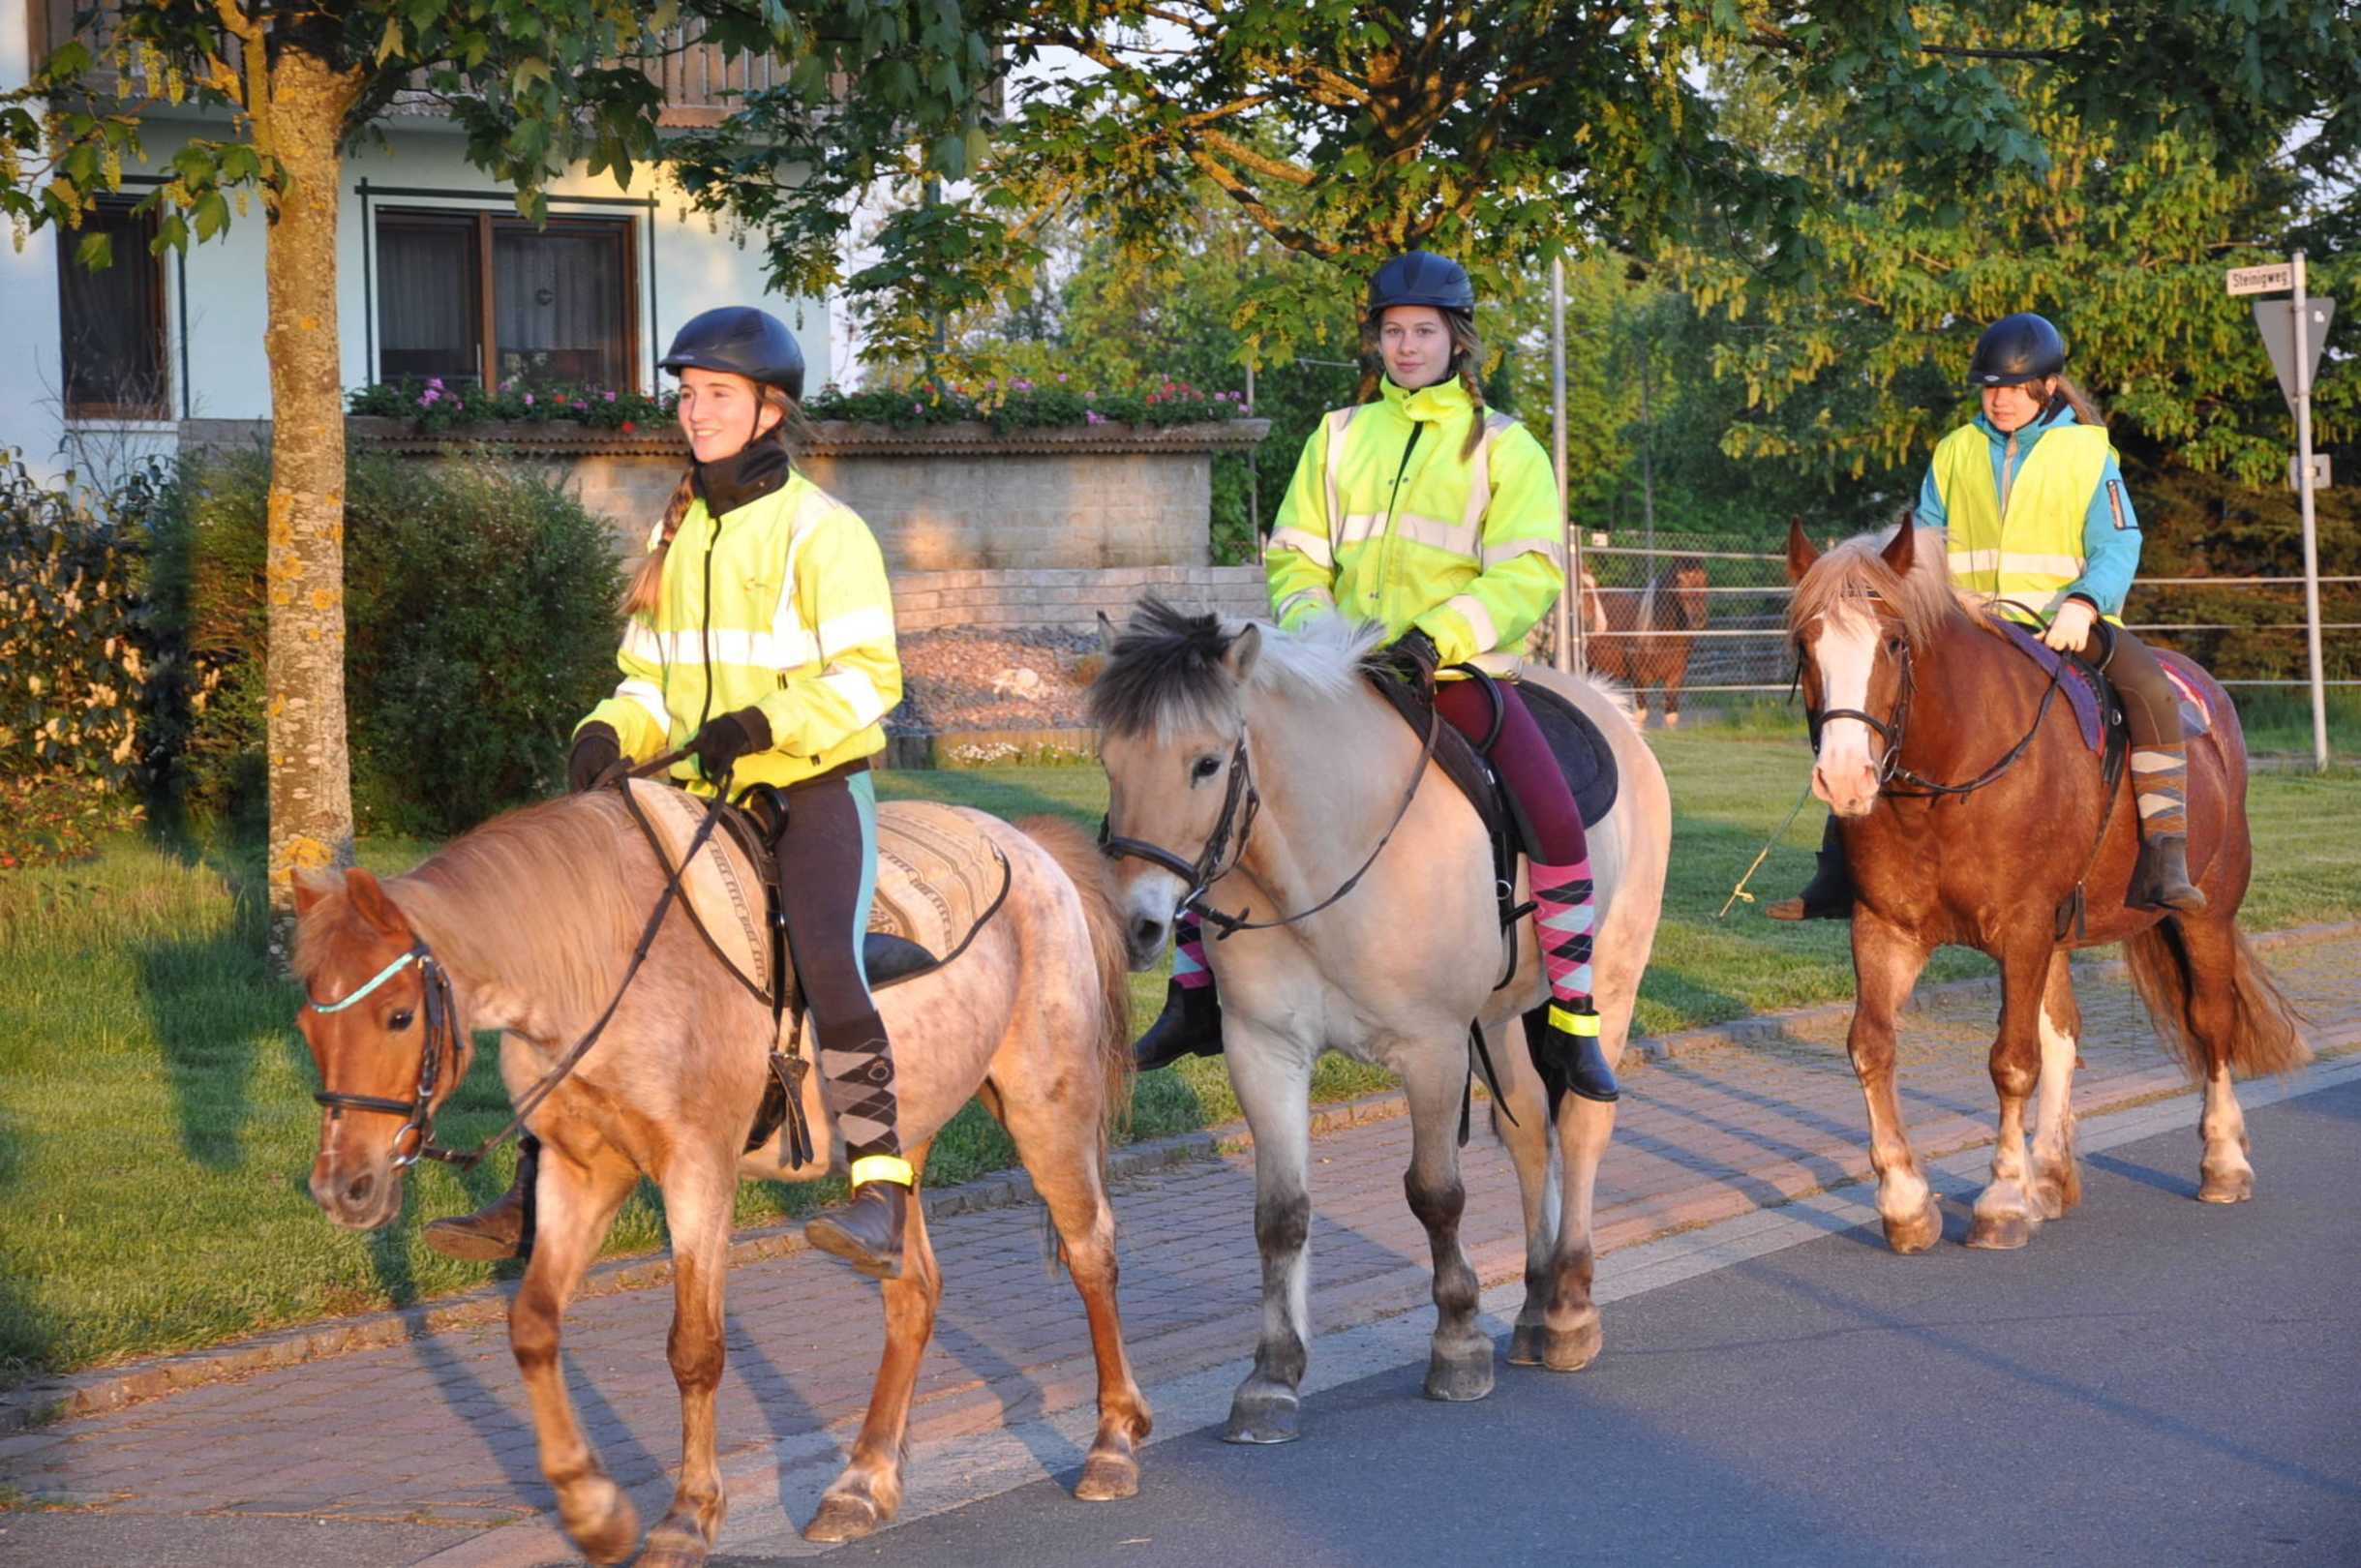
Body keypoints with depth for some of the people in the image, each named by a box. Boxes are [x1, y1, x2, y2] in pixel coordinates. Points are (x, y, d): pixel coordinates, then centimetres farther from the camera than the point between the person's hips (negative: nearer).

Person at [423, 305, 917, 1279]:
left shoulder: (821, 532, -7)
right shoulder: (676, 537, 14)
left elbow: (867, 678, -14)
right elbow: (653, 680, 18)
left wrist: (762, 723, -27)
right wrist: (610, 732, -3)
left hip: (814, 787, -7)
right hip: (703, 796, 7)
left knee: (824, 961, -31)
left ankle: (881, 1194, -31)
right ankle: (535, 1202, 7)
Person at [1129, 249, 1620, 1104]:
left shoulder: (1503, 446, 3)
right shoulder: (1339, 437, 14)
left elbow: (1530, 575, -7)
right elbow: (1296, 556, 15)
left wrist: (1438, 636, -21)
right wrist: (1310, 630, -6)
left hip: (1459, 672, -4)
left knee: (1556, 817, -24)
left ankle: (1572, 1025, -14)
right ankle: (1194, 997, 4)